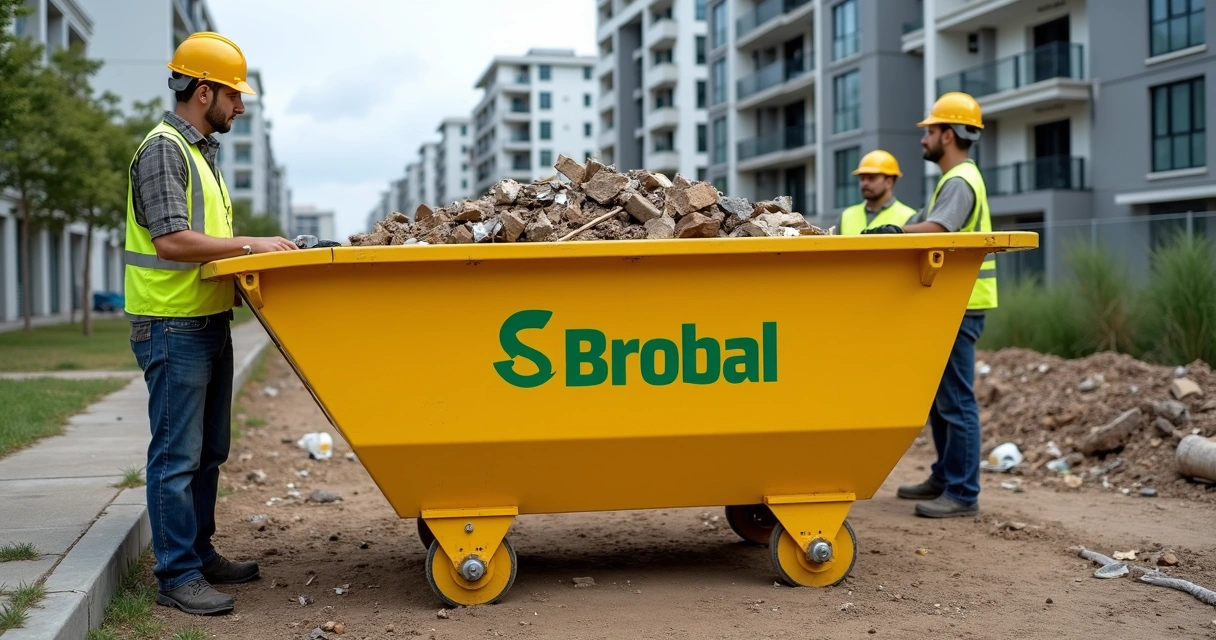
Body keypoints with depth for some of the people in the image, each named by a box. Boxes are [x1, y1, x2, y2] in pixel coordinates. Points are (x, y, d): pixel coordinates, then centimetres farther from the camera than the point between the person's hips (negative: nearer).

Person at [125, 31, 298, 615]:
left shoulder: (199, 150, 19)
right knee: (177, 454, -6)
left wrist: (252, 252, 10)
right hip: (173, 327, -10)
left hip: (208, 323, 10)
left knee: (207, 453, 15)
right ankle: (177, 576, -1)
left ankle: (200, 554, 25)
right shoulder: (163, 149, -13)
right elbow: (171, 241, -22)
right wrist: (248, 246, -19)